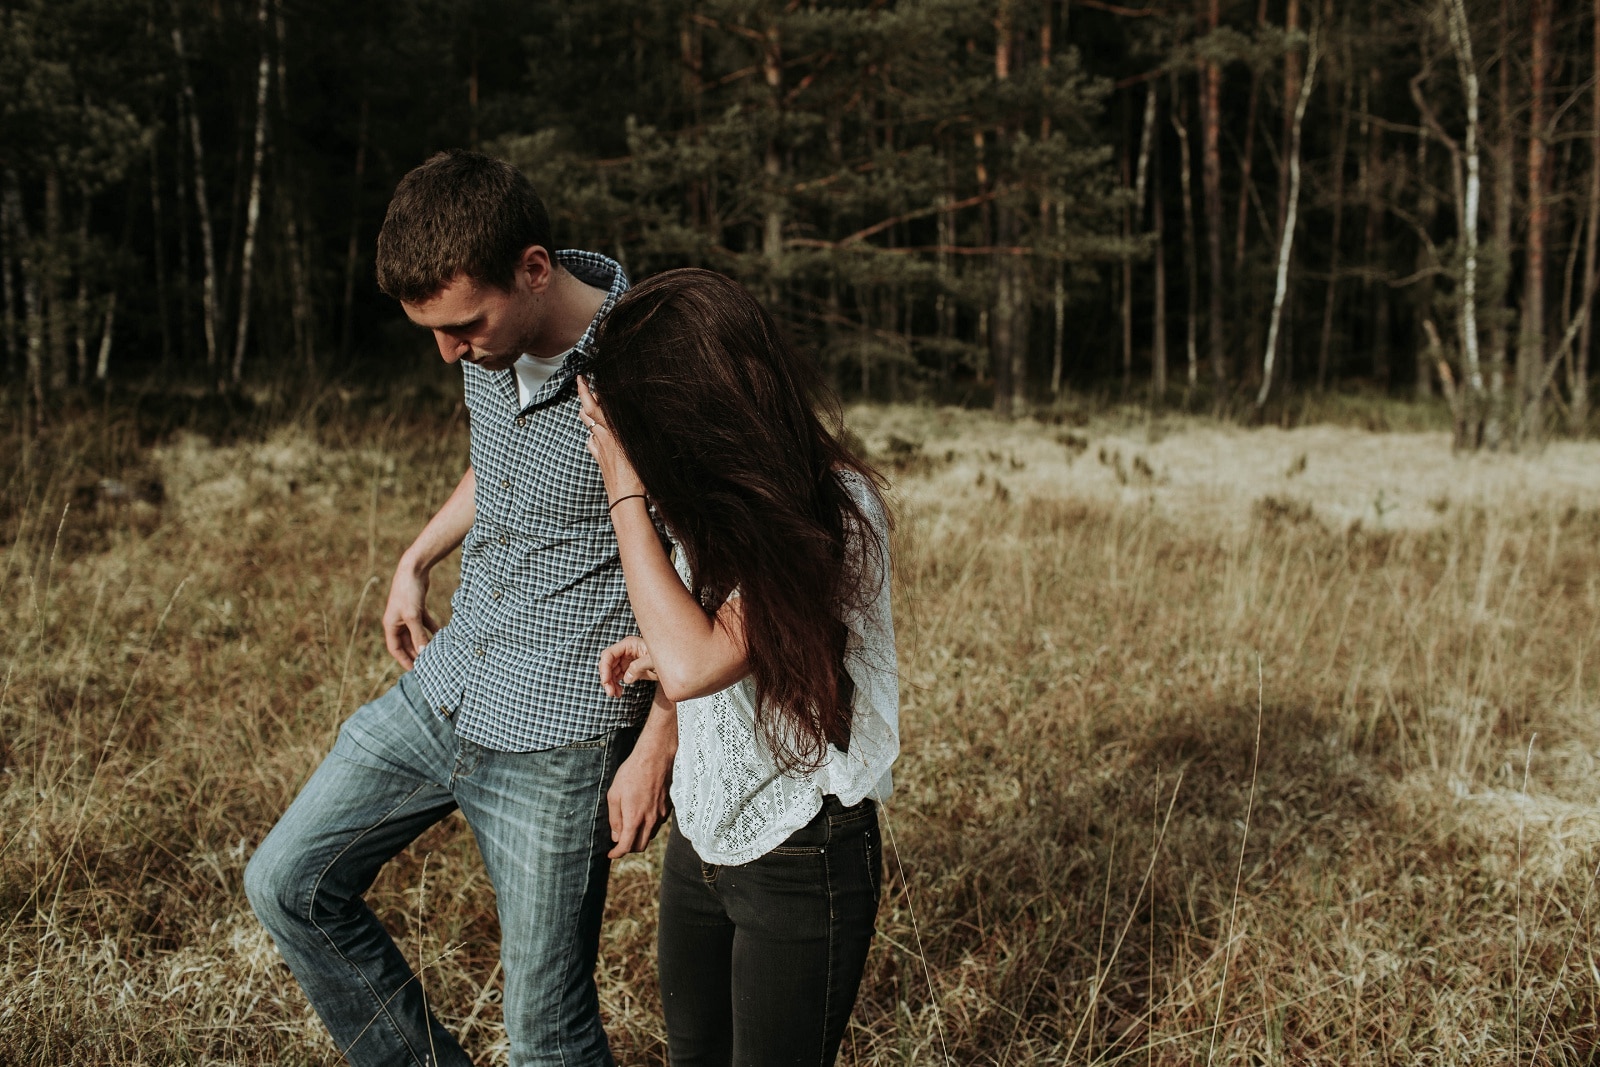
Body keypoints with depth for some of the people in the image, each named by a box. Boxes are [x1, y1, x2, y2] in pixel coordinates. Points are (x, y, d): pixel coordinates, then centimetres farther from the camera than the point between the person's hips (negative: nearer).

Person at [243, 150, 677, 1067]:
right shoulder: (492, 343, 1)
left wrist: (656, 751, -15)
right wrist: (417, 560, 19)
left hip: (556, 734, -7)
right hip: (442, 689, 8)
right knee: (289, 884, 13)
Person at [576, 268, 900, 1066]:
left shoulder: (836, 507, -24)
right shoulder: (722, 500, 0)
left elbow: (694, 664, -33)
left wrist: (626, 491, -25)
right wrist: (656, 654, -3)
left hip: (800, 859, -7)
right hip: (699, 838, 7)